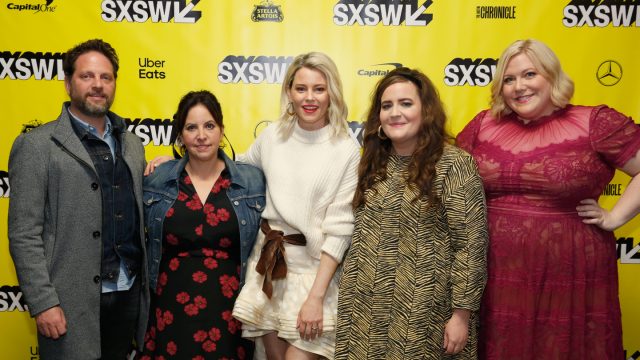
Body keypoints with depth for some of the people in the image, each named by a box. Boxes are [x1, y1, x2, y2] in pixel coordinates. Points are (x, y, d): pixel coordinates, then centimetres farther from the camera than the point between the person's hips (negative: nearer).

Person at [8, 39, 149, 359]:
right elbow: (24, 235, -10)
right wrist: (43, 303, -14)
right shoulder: (36, 145, -6)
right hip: (73, 303, -5)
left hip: (129, 295, 5)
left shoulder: (132, 144, 10)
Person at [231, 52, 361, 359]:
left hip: (313, 267, -3)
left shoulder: (346, 150, -10)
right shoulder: (272, 136, 1)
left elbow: (339, 229, -11)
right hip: (268, 262, 4)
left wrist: (316, 297, -14)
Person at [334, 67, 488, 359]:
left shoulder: (454, 165, -12)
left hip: (424, 313, -5)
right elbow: (361, 240, 11)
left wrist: (461, 314, -13)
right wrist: (349, 303, 11)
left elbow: (470, 245, -13)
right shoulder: (374, 164, 6)